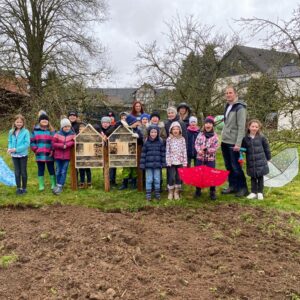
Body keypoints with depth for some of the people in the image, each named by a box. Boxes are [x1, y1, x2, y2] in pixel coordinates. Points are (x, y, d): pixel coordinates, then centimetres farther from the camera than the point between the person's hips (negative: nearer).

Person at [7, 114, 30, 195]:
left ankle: (24, 188, 20)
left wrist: (16, 149, -20)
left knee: (23, 172, 8)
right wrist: (9, 148, -12)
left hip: (23, 155, -4)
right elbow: (10, 141, 9)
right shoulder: (11, 132, 2)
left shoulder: (26, 132, -13)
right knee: (17, 172, 12)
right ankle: (18, 188, 22)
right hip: (14, 155, 4)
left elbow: (27, 144, -16)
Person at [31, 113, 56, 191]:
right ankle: (41, 185, 17)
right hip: (39, 155, 1)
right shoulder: (35, 130, 5)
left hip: (49, 155, -1)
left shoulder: (51, 130, 2)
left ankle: (53, 184, 17)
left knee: (51, 169, 6)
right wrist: (35, 150, -3)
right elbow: (32, 142, 7)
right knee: (40, 169, 9)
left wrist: (52, 151, -8)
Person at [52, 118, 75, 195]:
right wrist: (62, 146, -15)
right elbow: (53, 144, -5)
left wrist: (66, 145, -20)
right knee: (58, 171, 8)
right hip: (58, 156, 0)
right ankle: (58, 185, 22)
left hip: (67, 156, 0)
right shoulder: (57, 134, -2)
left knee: (63, 172, 0)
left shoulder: (72, 134, 0)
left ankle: (60, 187, 5)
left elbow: (74, 143, -7)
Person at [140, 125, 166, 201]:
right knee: (149, 180, 6)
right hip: (148, 164, -1)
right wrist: (142, 164, -3)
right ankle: (148, 194, 15)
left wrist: (163, 163, 1)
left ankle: (157, 193, 22)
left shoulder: (161, 142, 1)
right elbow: (143, 154, 0)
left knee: (157, 180, 9)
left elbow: (163, 153, 4)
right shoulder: (146, 143, -1)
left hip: (157, 164, 1)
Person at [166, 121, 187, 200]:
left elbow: (184, 151, 3)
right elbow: (167, 151, -2)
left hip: (180, 162, 2)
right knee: (171, 178, -3)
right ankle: (170, 192, 14)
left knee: (178, 178, 6)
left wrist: (185, 162, 0)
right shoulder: (169, 139, 0)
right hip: (171, 162, -2)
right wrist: (168, 161, -8)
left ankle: (176, 192, 21)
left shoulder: (182, 139, 3)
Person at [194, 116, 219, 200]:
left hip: (211, 159, -2)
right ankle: (198, 190, 23)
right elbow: (196, 144, 0)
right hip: (200, 158, 2)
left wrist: (207, 150, -20)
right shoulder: (200, 134, 1)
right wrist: (199, 150, -19)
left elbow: (215, 147, -8)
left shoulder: (215, 136, -5)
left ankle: (212, 192, 14)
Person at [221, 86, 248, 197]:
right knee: (228, 166, 12)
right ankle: (233, 185, 23)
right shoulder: (227, 106, 13)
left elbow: (241, 127, -18)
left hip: (233, 143, -8)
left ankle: (243, 188, 10)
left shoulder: (240, 108, -13)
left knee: (235, 166, -3)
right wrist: (223, 137, 16)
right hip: (225, 142, 8)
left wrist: (238, 144, -22)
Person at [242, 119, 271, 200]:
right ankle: (253, 192, 18)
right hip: (251, 162, 1)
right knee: (253, 178, 10)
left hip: (260, 161, -1)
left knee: (260, 177, 8)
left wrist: (268, 158, 10)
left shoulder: (261, 137, -4)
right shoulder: (245, 138, -2)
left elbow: (266, 148, 5)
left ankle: (260, 193, 17)